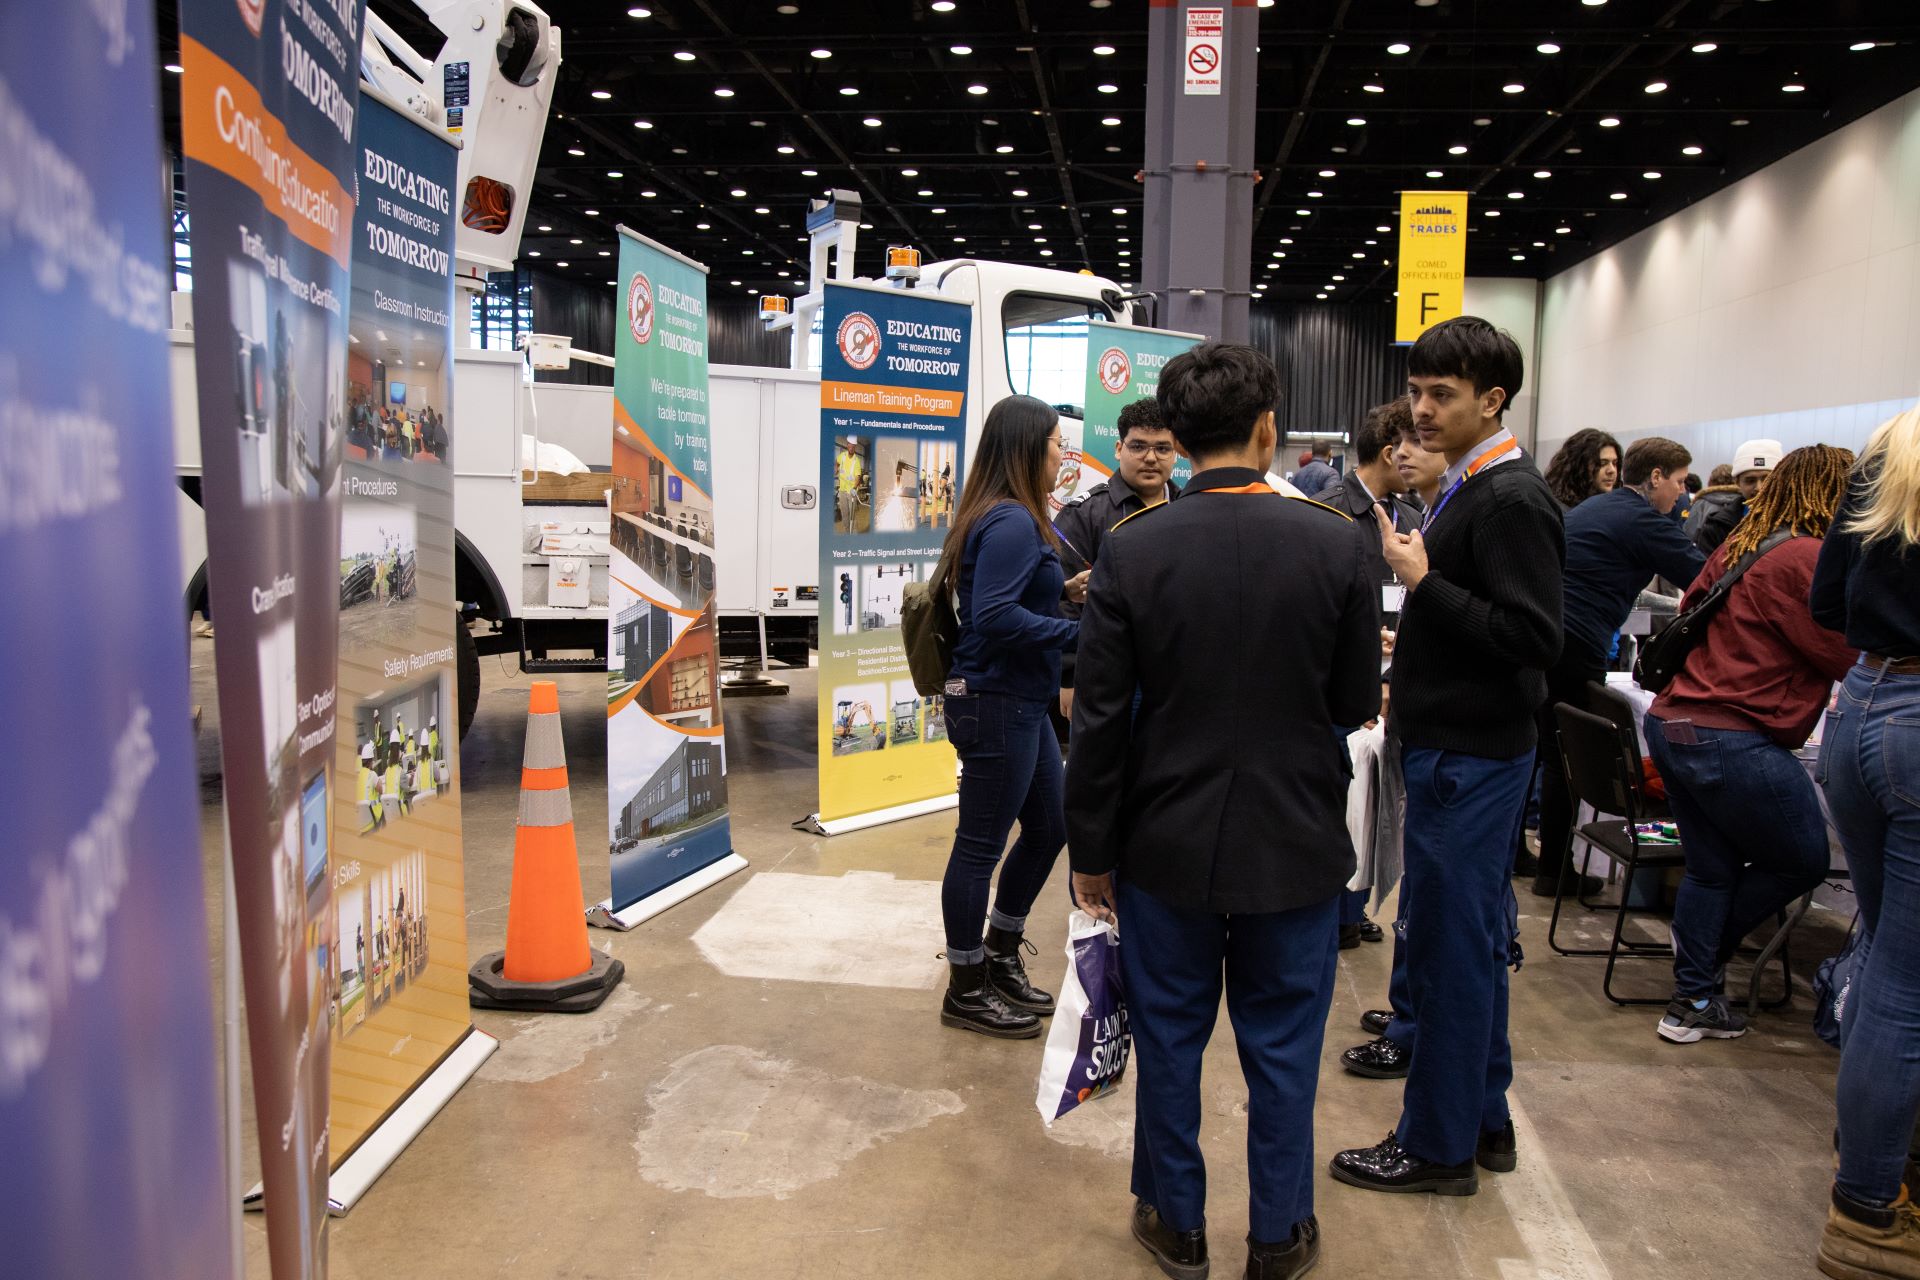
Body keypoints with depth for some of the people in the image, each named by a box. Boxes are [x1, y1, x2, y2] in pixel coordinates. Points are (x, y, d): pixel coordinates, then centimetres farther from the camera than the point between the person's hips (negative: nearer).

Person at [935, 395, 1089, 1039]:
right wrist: (1078, 630, -22)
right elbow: (994, 616, -28)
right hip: (995, 703, -11)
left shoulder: (1010, 517, 12)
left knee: (1049, 827, 20)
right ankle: (966, 992, 19)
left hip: (1020, 703, 11)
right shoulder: (1012, 522, -19)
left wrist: (1063, 590, 7)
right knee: (980, 846, 3)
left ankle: (1000, 958, 35)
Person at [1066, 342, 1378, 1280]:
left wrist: (1091, 851, 1)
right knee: (1282, 1046, 16)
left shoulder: (1131, 551, -12)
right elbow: (1356, 703, -2)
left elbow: (1100, 719, -10)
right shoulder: (1337, 545, -11)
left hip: (1167, 846, 0)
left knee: (1169, 1037, 17)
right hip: (1296, 847, 1)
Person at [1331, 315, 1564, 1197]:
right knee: (1471, 938, 17)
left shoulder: (1511, 502, -17)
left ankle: (1438, 1146, 14)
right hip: (1456, 742, 10)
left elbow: (1534, 639, -23)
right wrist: (1408, 651, 15)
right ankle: (1482, 1120, 31)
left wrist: (1423, 582, -22)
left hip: (1470, 755, -10)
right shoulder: (1469, 487, 13)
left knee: (1450, 943, 0)